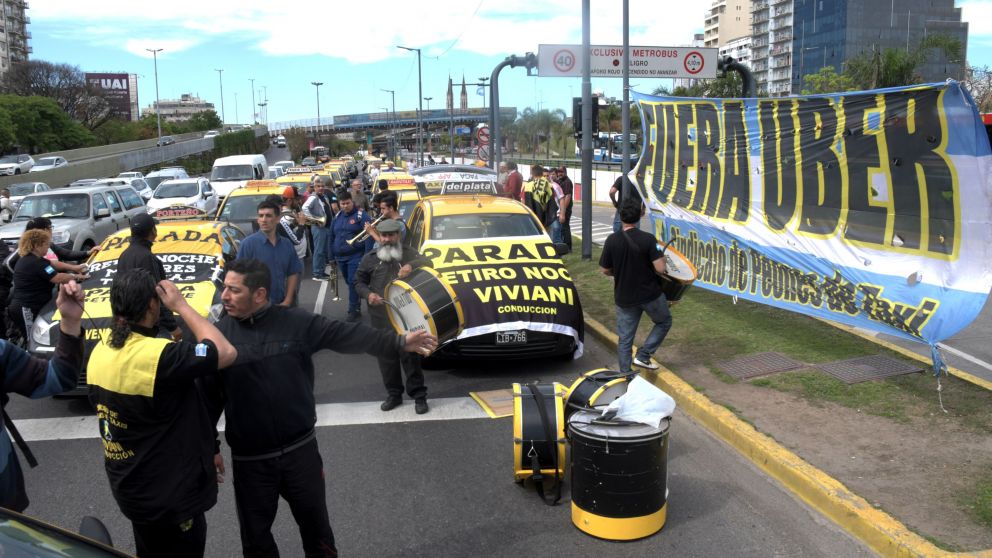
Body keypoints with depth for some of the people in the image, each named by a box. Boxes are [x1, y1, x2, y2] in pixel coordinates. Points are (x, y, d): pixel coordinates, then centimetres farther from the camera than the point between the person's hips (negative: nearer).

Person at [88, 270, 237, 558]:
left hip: (131, 489, 8)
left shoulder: (100, 352, -2)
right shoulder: (157, 356, -30)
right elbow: (226, 352, -23)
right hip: (171, 494, -8)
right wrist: (181, 305, -15)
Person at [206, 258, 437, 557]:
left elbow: (347, 335, -11)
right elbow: (208, 397, -1)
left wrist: (399, 341, -20)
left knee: (315, 525, 17)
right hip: (250, 460, 0)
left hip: (301, 450, 0)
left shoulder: (297, 322, -7)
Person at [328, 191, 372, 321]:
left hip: (355, 257, -6)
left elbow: (369, 236, -12)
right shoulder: (337, 217, 12)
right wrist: (331, 255, 14)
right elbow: (331, 237, 17)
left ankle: (354, 310, -5)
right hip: (340, 257, 6)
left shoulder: (361, 215, -7)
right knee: (348, 283, 13)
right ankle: (355, 307, 24)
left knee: (353, 283, -10)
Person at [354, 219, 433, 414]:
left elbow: (427, 262, -14)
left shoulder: (408, 254, 3)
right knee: (386, 357, 8)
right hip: (381, 318, 2)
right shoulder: (369, 259, 8)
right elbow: (359, 282, 13)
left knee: (411, 355, 1)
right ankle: (393, 394, 22)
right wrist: (368, 294, -9)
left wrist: (411, 266, -35)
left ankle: (419, 395, 11)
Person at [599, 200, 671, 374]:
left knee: (624, 339, 13)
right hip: (650, 294, -2)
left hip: (624, 298, 2)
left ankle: (625, 374, 18)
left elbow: (605, 270, -1)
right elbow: (660, 269, -19)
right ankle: (643, 356, 12)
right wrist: (661, 257, 3)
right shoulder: (648, 239, -17)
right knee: (664, 322, 24)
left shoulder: (612, 240, -9)